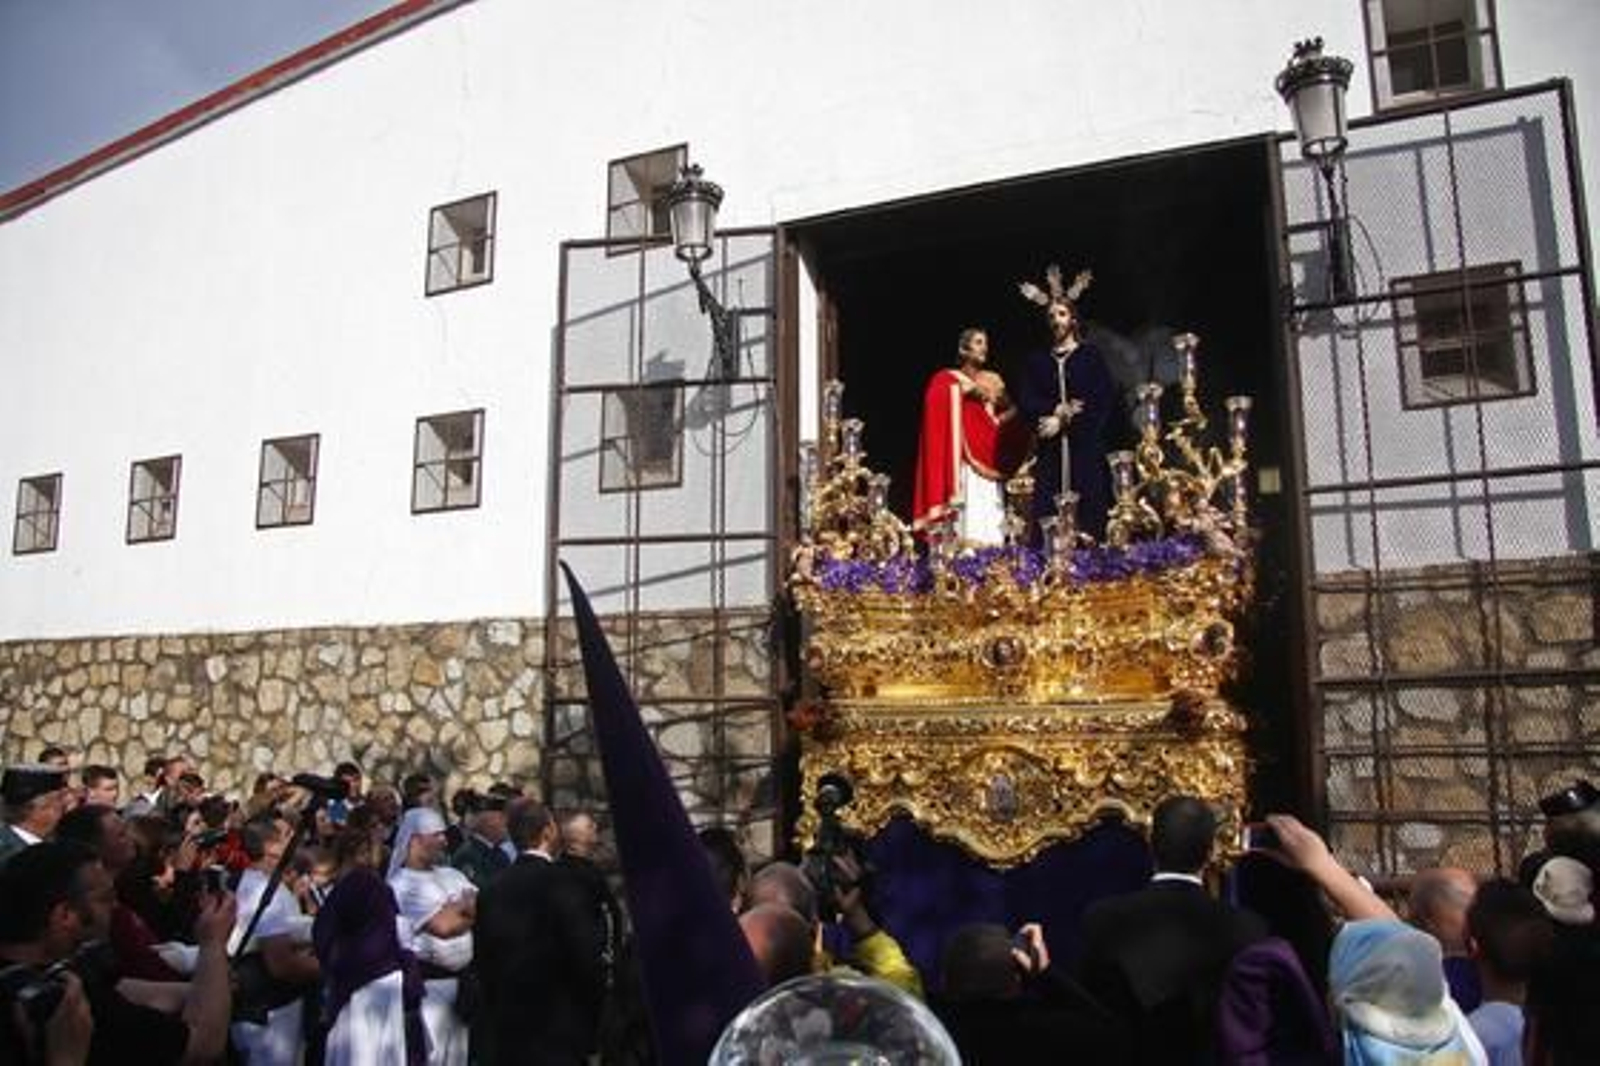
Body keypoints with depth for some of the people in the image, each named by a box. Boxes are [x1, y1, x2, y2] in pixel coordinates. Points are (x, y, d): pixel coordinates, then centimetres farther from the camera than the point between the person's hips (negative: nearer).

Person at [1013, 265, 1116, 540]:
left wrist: (1063, 420, -8)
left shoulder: (1092, 356, 9)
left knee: (1088, 514, -8)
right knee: (1048, 516, -7)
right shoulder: (1035, 360, 15)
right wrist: (1057, 409, -11)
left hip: (1085, 448, -1)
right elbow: (1025, 403, 5)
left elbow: (1104, 401, -1)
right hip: (1049, 450, 2)